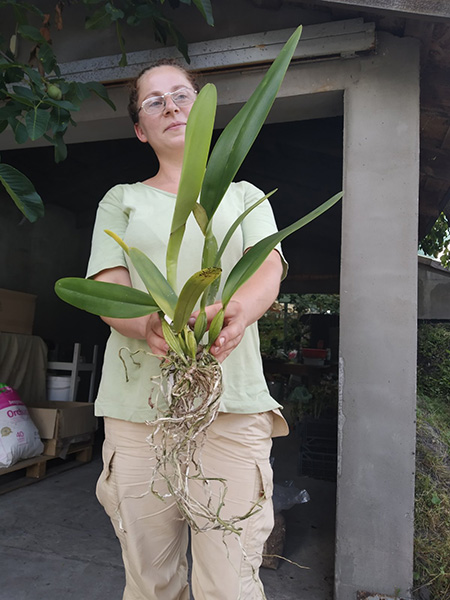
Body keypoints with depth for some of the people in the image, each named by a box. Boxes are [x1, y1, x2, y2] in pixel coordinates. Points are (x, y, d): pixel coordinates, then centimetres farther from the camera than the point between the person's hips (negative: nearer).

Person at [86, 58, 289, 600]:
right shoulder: (121, 201, 16)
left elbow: (269, 268, -1)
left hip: (232, 403, 0)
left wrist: (237, 311, -25)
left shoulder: (244, 196, 17)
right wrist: (149, 326, -20)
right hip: (137, 404, 1)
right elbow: (106, 289, 3)